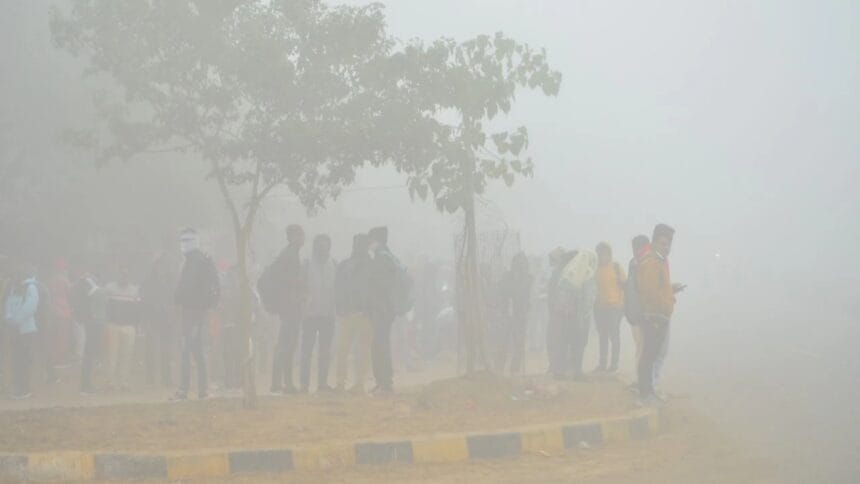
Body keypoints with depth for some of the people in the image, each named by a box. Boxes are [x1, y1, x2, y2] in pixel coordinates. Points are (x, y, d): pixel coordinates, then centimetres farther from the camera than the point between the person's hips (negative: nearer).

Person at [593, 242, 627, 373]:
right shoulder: (596, 268, 8)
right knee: (602, 335, 7)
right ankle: (602, 364, 12)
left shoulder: (616, 267, 0)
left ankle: (614, 363, 2)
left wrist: (622, 302, -8)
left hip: (614, 306, -4)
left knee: (614, 335, -2)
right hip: (599, 307, 4)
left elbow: (625, 285, 0)